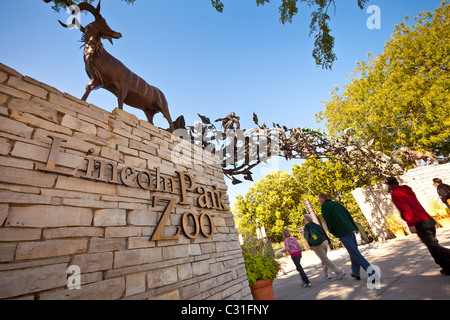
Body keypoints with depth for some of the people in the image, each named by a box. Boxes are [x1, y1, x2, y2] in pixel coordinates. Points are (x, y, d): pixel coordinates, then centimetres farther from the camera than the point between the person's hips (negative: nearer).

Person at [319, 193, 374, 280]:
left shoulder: (324, 206, -3)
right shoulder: (336, 203, 17)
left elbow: (328, 219, -13)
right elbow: (348, 215, 16)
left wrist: (332, 231, 0)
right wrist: (355, 227, 19)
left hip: (342, 233, -8)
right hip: (350, 230, 8)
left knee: (355, 253, -4)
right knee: (354, 251, 17)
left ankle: (371, 271, -10)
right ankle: (355, 272, 24)